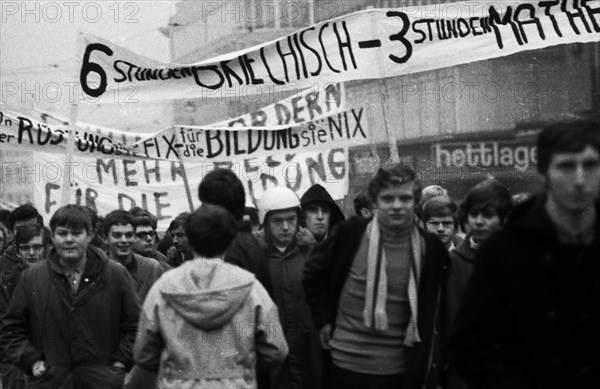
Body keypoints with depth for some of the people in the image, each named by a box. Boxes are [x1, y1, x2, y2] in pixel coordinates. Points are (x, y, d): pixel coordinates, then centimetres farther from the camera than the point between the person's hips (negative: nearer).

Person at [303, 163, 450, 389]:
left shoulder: (431, 249, -3)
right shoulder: (350, 233, -6)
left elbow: (432, 317, 5)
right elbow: (313, 275, 9)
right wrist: (324, 321, 2)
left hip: (401, 370, 1)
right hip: (347, 364, -1)